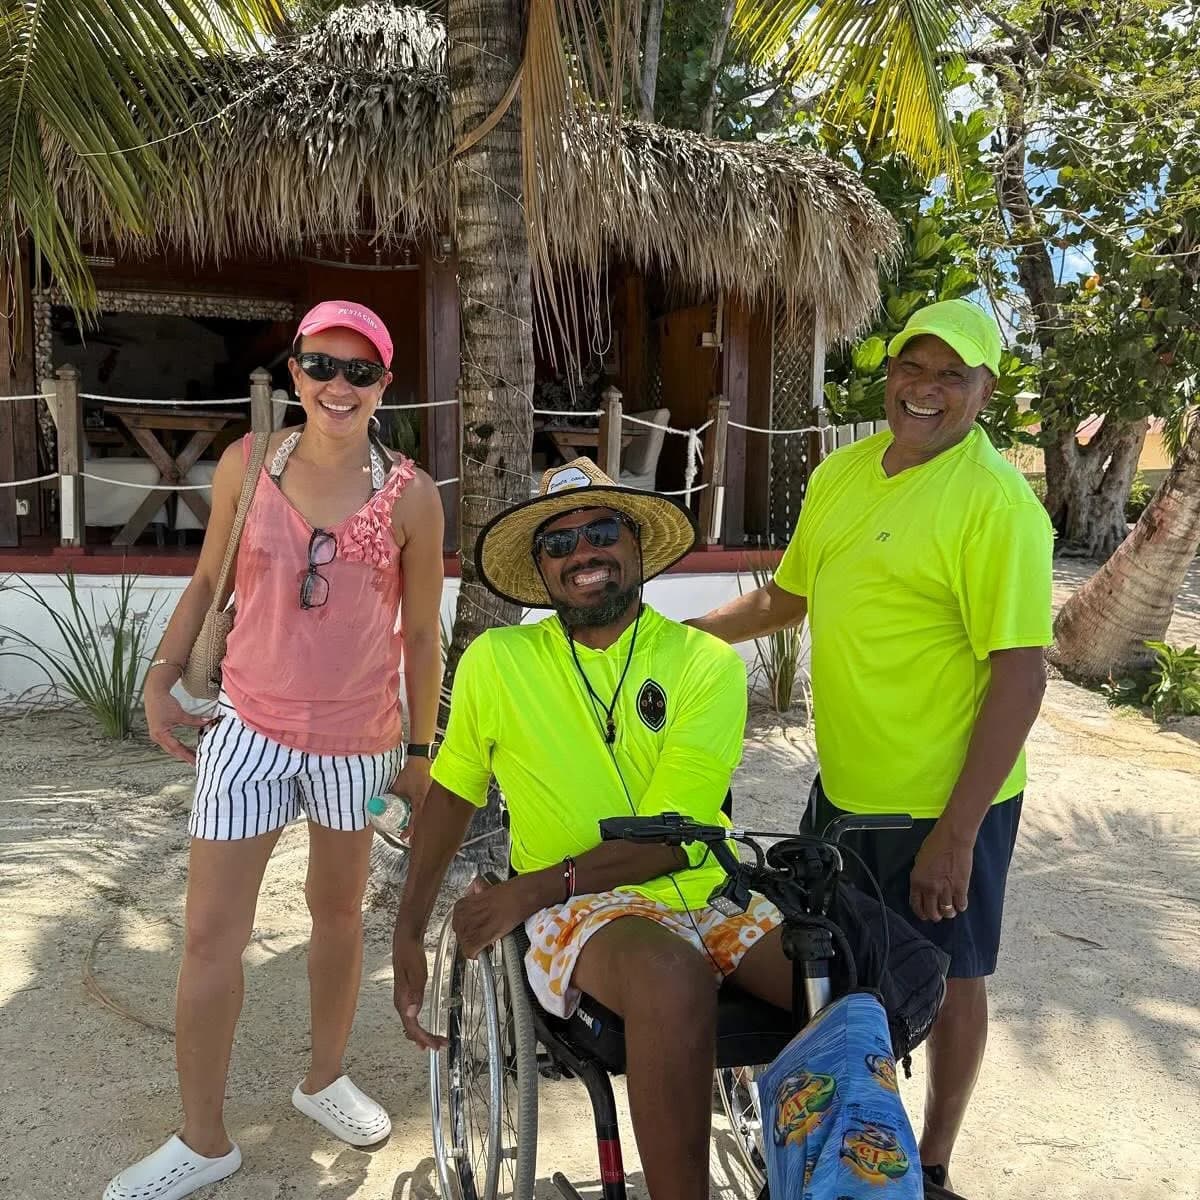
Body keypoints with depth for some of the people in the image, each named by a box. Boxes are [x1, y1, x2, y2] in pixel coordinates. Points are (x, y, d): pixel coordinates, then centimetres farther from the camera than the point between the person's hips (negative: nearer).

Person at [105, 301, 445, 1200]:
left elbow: (421, 633, -1)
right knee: (212, 933, 2)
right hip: (249, 730, 1)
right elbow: (208, 584, 7)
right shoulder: (246, 466, -5)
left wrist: (421, 750, 2)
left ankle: (324, 1078, 41)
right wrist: (162, 679, -1)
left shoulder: (410, 496, -8)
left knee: (339, 913, 17)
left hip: (356, 739, 0)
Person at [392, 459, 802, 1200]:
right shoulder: (496, 661, 2)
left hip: (708, 892, 2)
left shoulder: (707, 663, 0)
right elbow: (451, 798, 13)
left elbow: (675, 834, -8)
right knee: (673, 972, -36)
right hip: (585, 911, -2)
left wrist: (542, 884, -15)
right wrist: (409, 935, 10)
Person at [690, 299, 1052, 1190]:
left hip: (944, 800, -6)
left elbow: (1021, 675, -20)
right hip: (844, 782, 7)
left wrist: (957, 829, -21)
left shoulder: (996, 503, -18)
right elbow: (788, 596, 17)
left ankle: (931, 1163, 35)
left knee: (945, 976, 13)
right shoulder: (842, 472, 4)